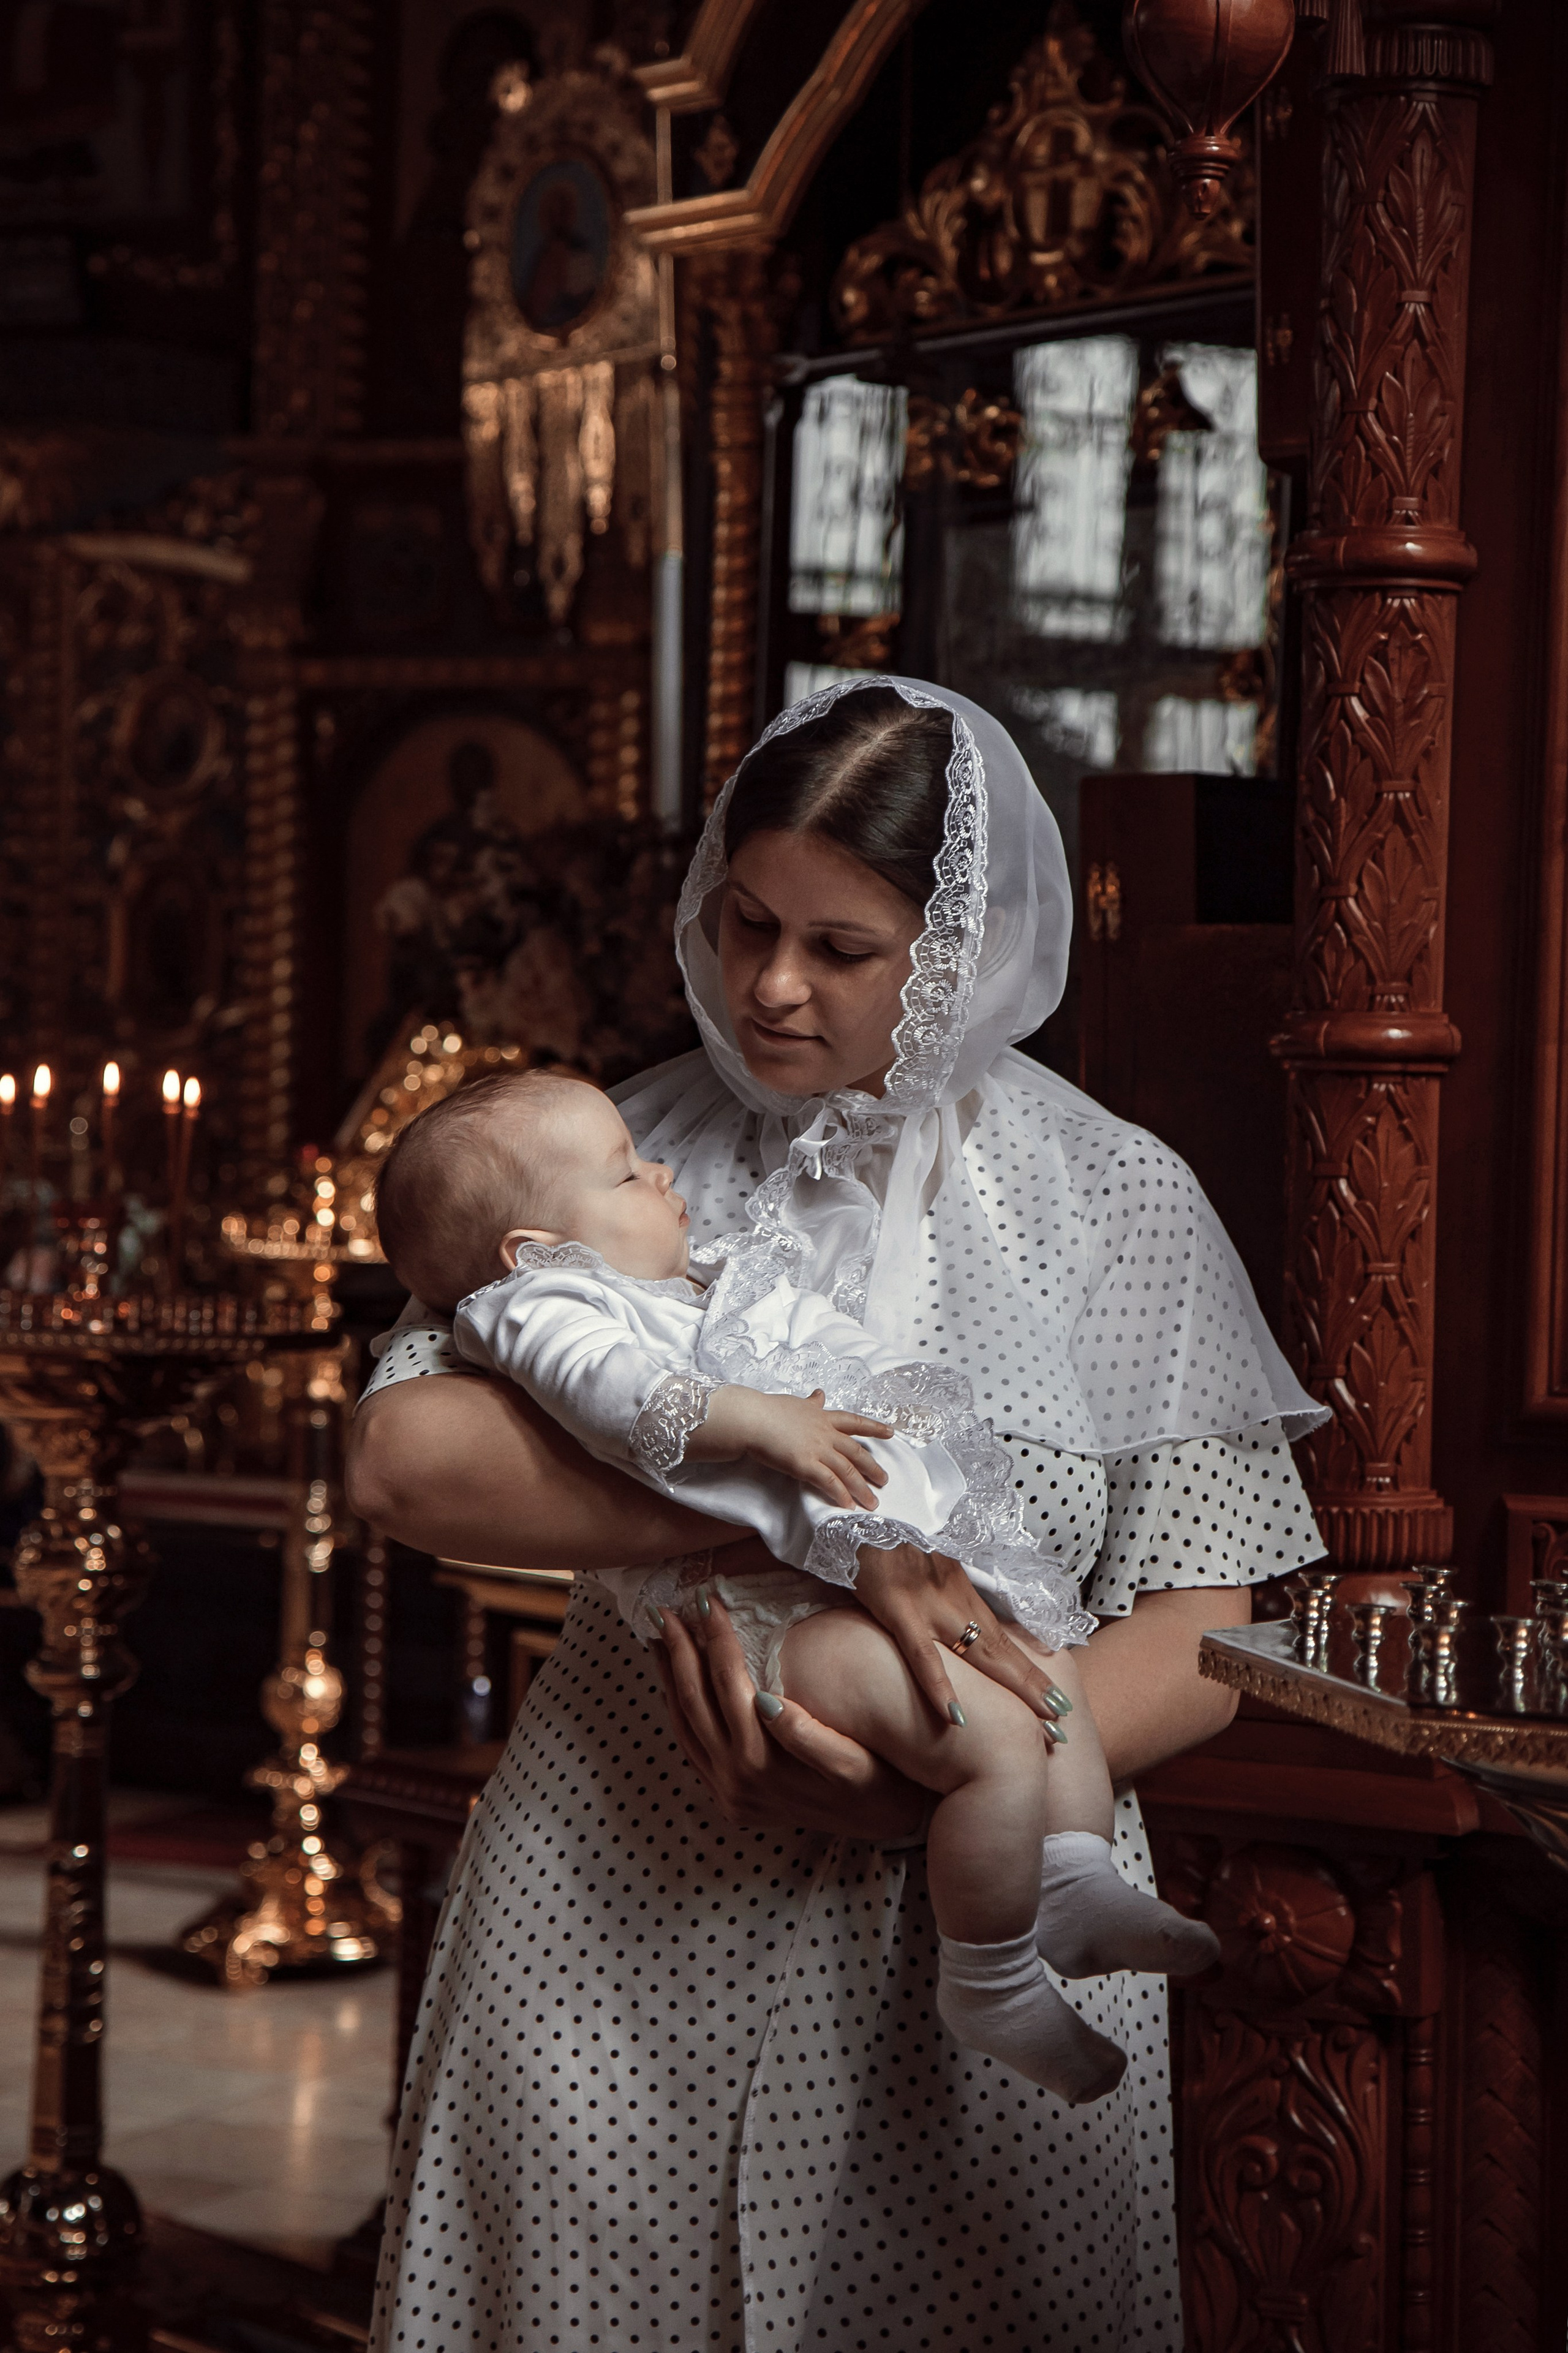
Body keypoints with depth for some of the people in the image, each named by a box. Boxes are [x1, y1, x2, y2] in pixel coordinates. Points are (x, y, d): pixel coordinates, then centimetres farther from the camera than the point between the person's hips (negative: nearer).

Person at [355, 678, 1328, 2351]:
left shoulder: (1119, 1209, 1)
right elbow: (400, 1461, -14)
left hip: (972, 1957, 0)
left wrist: (915, 1788, -20)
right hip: (617, 1928, 0)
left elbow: (1206, 1627, -3)